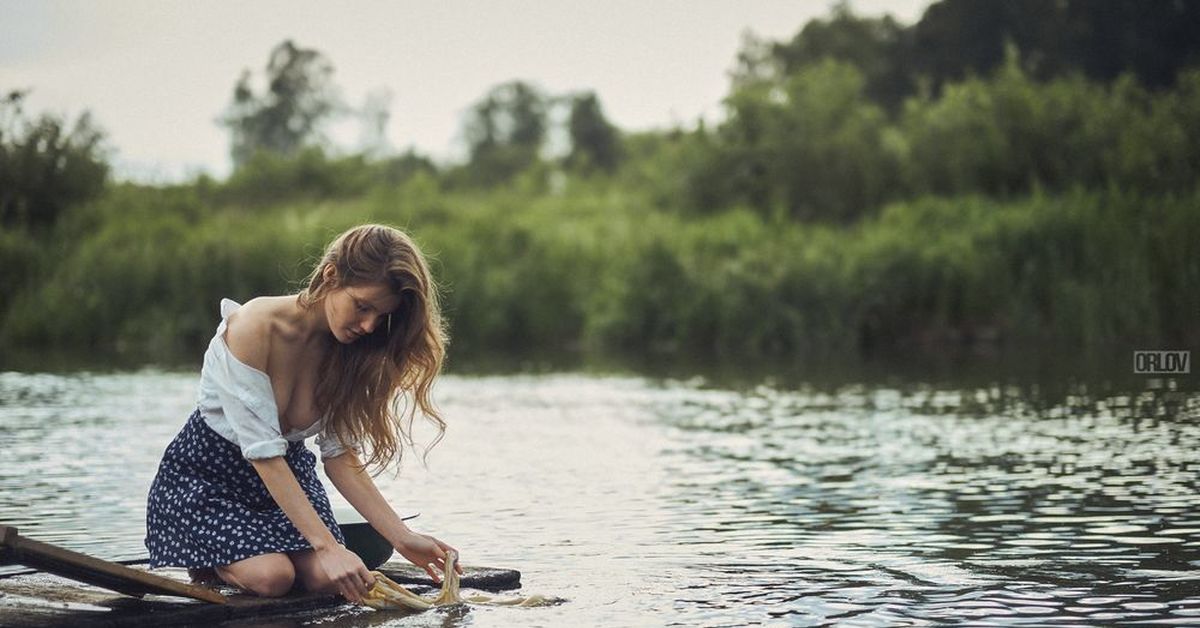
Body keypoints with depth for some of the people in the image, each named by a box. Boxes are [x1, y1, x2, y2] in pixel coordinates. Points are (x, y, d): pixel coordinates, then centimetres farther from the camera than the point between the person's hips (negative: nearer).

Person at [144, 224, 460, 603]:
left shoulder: (347, 352, -11)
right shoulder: (255, 327, -30)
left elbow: (340, 455, -11)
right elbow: (263, 454, -31)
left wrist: (404, 540, -21)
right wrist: (326, 545, -37)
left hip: (289, 472, 5)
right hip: (205, 473, -5)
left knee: (327, 579, -20)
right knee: (272, 577, -28)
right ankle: (202, 557, 5)